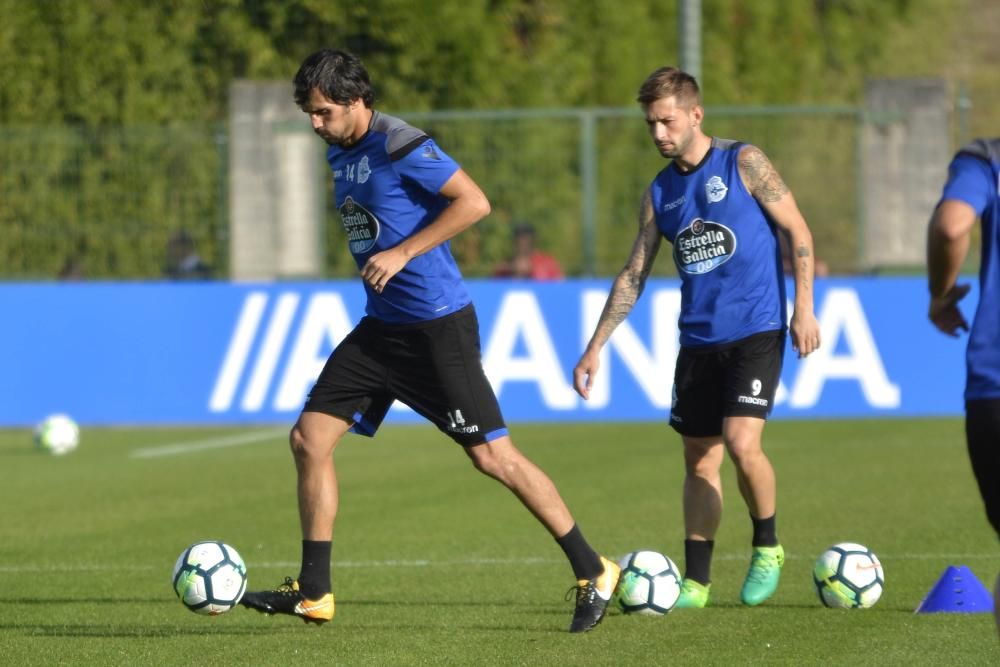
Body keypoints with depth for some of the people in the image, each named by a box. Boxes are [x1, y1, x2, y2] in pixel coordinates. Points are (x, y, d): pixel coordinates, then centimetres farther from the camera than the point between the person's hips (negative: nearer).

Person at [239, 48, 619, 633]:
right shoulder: (340, 152, 10)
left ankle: (593, 573, 4)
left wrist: (401, 254, -23)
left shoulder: (401, 146, -16)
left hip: (438, 323, -9)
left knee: (492, 455, -7)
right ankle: (314, 593, 7)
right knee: (310, 438, 1)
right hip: (382, 324, 9)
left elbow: (474, 202, -22)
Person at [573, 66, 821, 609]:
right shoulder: (659, 192, 10)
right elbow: (634, 275, 13)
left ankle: (767, 548, 3)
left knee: (742, 443, -20)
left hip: (755, 332, -5)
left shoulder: (744, 164, -4)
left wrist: (804, 309, -9)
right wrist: (595, 348, 9)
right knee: (700, 461, 5)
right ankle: (696, 582, 11)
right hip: (698, 339, 5)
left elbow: (798, 231, -2)